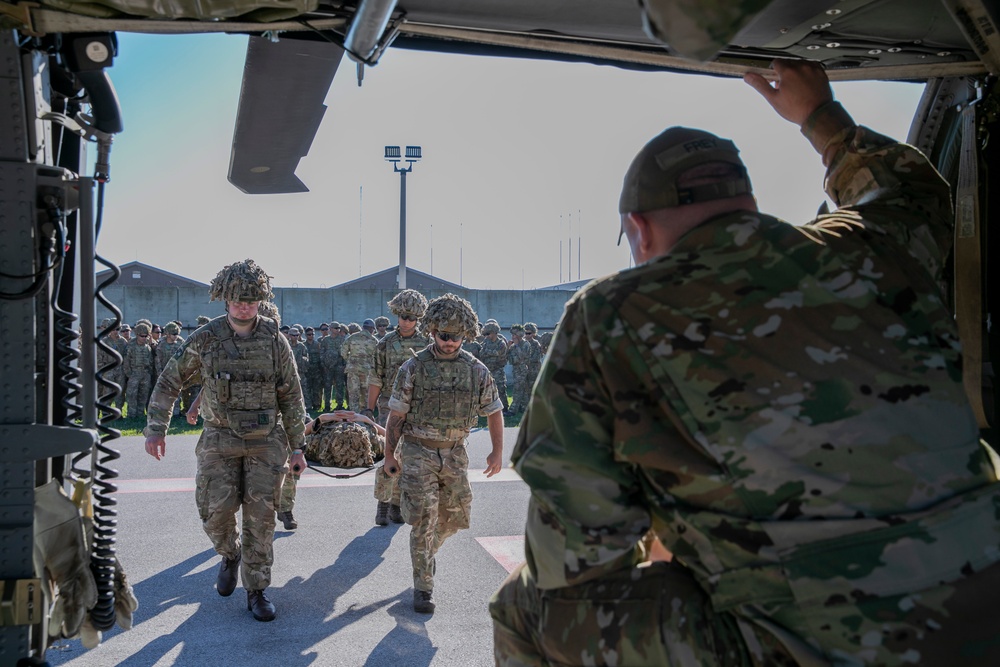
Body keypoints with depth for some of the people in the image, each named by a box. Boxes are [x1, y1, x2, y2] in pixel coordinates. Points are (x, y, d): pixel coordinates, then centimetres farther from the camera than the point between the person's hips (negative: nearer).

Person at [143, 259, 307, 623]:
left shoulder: (275, 340, -2)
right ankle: (231, 555, 29)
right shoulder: (204, 339, -3)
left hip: (266, 441, 0)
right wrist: (156, 427, 0)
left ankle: (256, 590, 13)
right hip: (220, 439, 0)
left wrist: (297, 447, 3)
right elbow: (170, 381, 6)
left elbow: (292, 397, 3)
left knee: (260, 517, 0)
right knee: (216, 512, -4)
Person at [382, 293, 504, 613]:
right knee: (423, 520, -8)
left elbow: (494, 412, 10)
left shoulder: (477, 370, -2)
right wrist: (389, 455, 1)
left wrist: (497, 451, 8)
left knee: (454, 517, 12)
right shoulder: (414, 368, -9)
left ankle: (426, 551, 43)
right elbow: (396, 415, -2)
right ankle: (423, 587, 4)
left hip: (454, 453, 4)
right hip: (418, 452, -3)